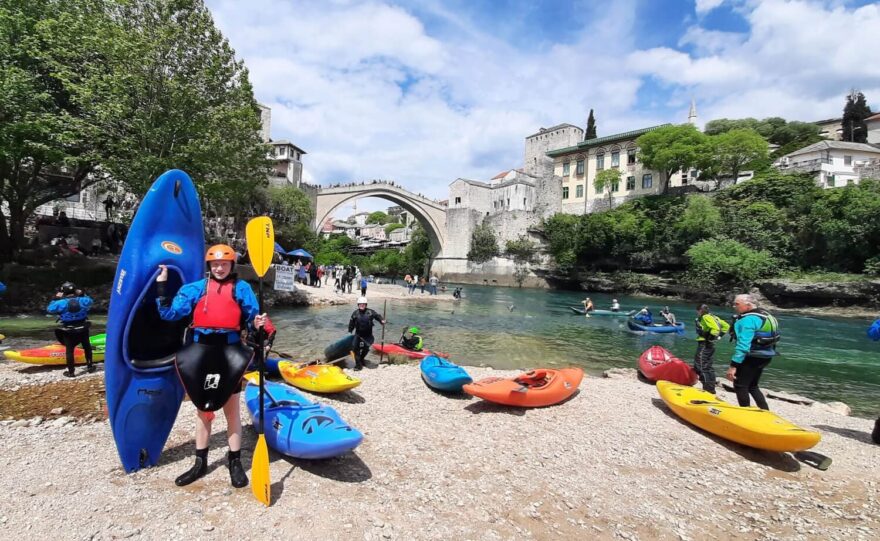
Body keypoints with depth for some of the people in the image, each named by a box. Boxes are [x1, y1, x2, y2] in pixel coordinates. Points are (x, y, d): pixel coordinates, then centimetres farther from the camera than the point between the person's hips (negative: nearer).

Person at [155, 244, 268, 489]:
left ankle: (235, 462, 20)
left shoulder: (241, 288, 1)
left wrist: (256, 324, -22)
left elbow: (249, 321, 0)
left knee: (231, 408, 7)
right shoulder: (195, 288, 7)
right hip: (201, 352, 3)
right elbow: (169, 313, 1)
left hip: (230, 352, -2)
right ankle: (200, 463, 28)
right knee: (203, 408, 14)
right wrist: (161, 285, -6)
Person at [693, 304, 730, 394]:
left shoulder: (705, 317, -14)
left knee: (701, 367, -6)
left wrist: (710, 338, -18)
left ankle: (707, 389, -5)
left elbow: (716, 328, -27)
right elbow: (726, 326, 19)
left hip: (704, 345, -10)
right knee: (709, 367, 16)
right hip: (709, 345, 10)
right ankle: (711, 388, 22)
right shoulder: (712, 317, 14)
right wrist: (718, 336, 17)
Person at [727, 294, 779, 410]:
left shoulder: (748, 320, -20)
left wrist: (733, 365, -27)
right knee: (752, 386, 20)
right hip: (764, 356, 10)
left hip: (753, 358, -10)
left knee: (740, 386, 1)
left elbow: (743, 345, -26)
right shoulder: (763, 315, 12)